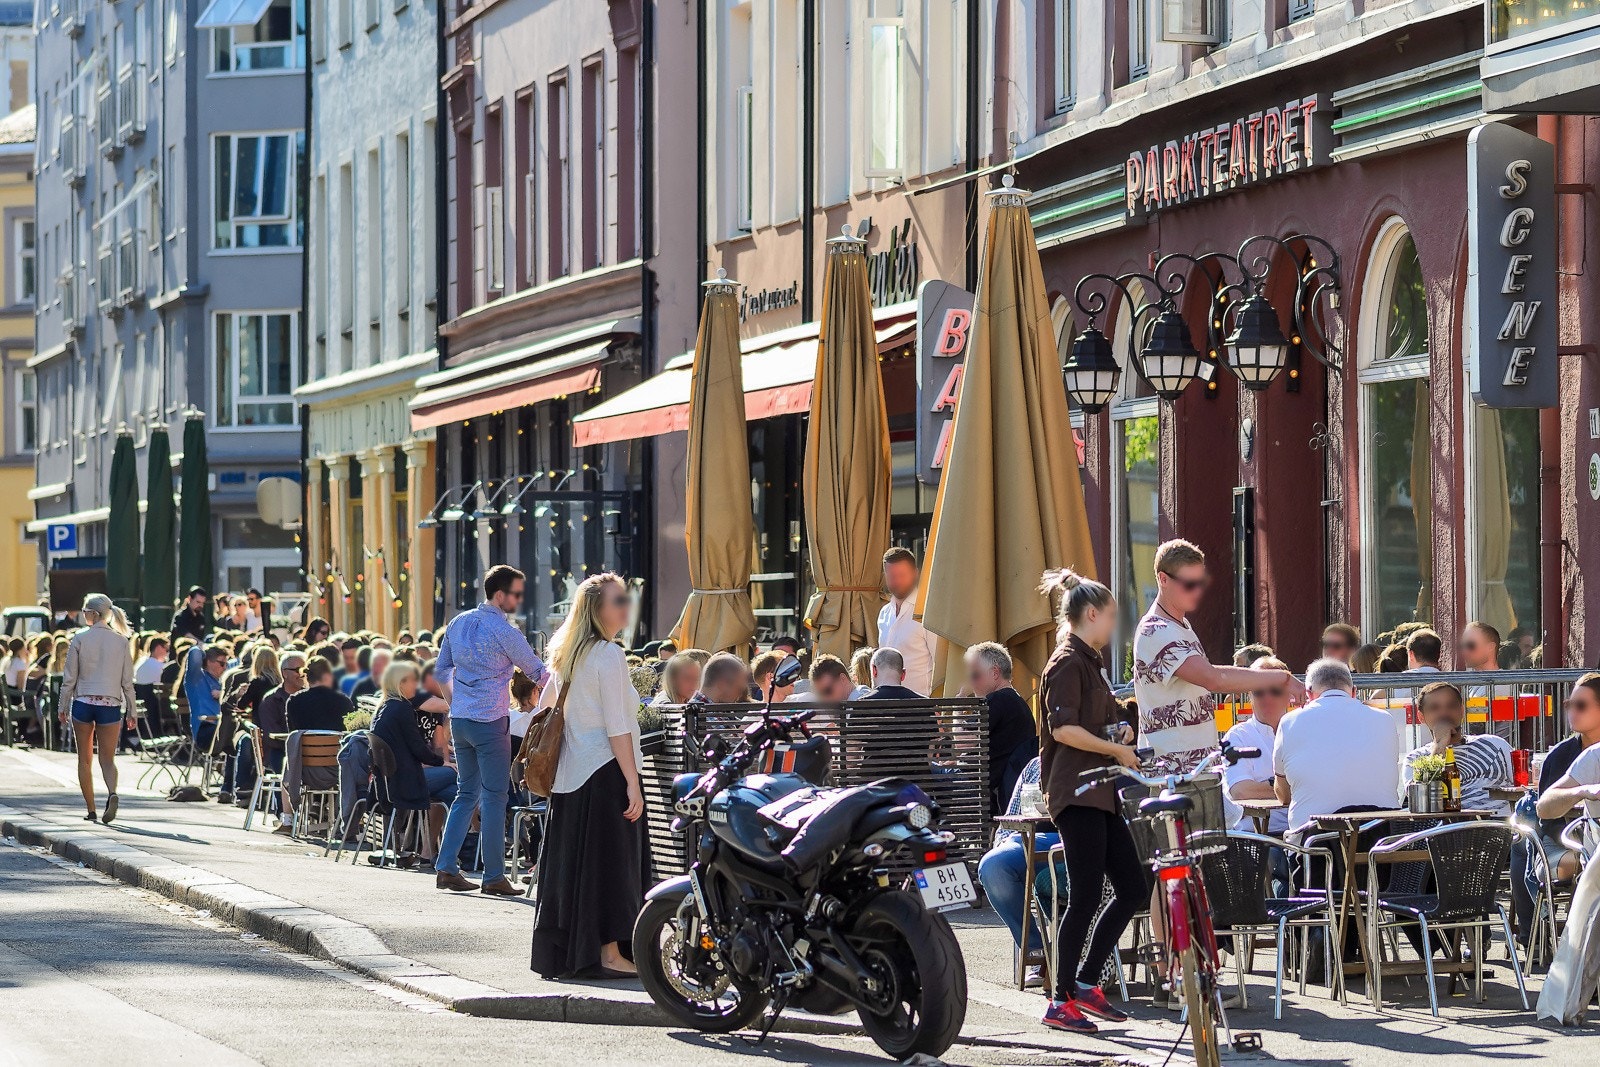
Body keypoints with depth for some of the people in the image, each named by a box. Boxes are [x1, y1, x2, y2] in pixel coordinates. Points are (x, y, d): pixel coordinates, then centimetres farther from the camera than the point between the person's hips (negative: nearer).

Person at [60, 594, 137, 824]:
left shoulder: (79, 639, -5)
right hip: (110, 705, 1)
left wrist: (63, 706, 8)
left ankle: (91, 810, 11)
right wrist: (131, 710, 11)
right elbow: (127, 680, 3)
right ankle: (112, 792, -24)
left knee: (85, 759, 12)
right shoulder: (121, 641, 0)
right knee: (108, 759, 5)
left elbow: (69, 678, -2)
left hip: (83, 702, -1)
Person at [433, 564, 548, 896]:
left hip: (460, 720, 7)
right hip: (490, 722, -7)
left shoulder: (459, 623, 9)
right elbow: (537, 672, -4)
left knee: (467, 793, 15)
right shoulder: (503, 631, -12)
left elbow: (441, 671, 17)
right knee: (494, 797, -1)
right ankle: (493, 877, 0)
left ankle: (446, 867, 10)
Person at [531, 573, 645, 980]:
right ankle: (608, 953, -5)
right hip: (605, 770, -8)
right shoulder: (608, 656, -12)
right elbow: (617, 728, -17)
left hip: (569, 774, 8)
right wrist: (632, 783, -17)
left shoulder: (564, 656, 14)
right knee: (609, 860, -5)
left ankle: (558, 951, 13)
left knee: (570, 861, 11)